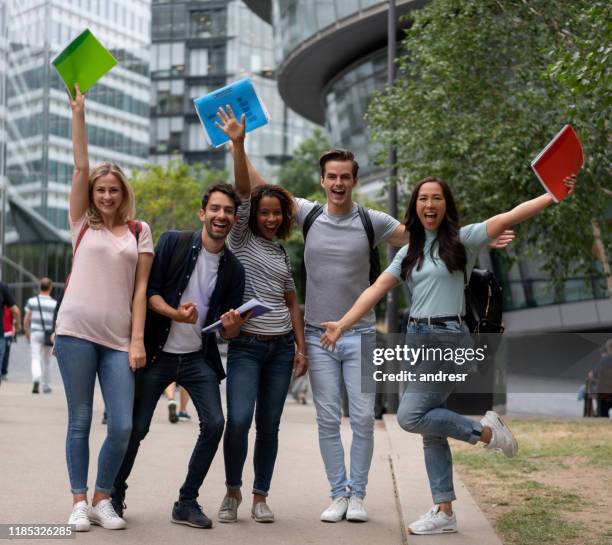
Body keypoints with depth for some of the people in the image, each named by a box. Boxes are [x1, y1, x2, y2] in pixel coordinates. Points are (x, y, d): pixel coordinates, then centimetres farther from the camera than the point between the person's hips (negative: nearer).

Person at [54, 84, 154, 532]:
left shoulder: (140, 231, 11)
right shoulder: (82, 223, 10)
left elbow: (140, 288, 5)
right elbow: (81, 167, 2)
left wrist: (138, 340, -2)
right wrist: (79, 114, -3)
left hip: (118, 338, 1)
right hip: (77, 331, -1)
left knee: (123, 425, -4)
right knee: (80, 421, 3)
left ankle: (102, 500, 15)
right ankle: (79, 502, 14)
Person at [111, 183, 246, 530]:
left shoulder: (234, 269, 3)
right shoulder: (173, 243, -5)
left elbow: (229, 332, 4)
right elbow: (148, 290, -9)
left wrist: (232, 326, -20)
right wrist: (174, 313, -27)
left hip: (198, 358, 3)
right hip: (158, 354, -2)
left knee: (214, 423, -13)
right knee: (137, 427, 1)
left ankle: (187, 503, 2)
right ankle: (115, 493, 25)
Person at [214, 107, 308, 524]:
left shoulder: (282, 254, 15)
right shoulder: (242, 239, 3)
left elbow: (292, 303, 16)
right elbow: (243, 191, -9)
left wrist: (301, 347, 8)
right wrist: (238, 145, -22)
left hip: (281, 346, 4)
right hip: (246, 344, -4)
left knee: (269, 425, 4)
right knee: (239, 420, -14)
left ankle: (261, 497, 15)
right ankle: (232, 492, 7)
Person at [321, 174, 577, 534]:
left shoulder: (462, 239, -2)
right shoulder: (409, 253, 13)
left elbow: (508, 218, -13)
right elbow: (376, 290, 6)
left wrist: (555, 196, -22)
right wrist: (343, 324, -4)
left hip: (448, 337, -7)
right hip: (416, 338, 7)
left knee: (410, 416, -17)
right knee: (431, 430, 8)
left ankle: (486, 431, 0)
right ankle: (444, 512, 15)